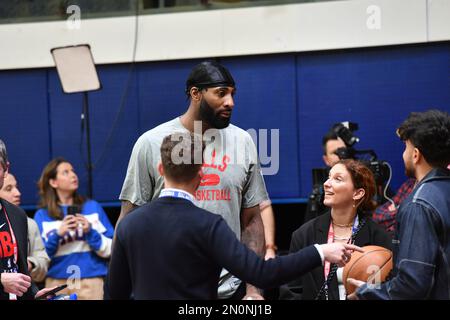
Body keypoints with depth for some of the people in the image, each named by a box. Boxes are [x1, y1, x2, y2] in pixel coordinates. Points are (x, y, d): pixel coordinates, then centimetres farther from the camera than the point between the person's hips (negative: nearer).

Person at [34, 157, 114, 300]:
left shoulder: (93, 207, 7)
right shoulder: (42, 216, 6)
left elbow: (110, 250, 3)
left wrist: (90, 232, -11)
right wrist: (57, 235, -12)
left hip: (92, 283, 0)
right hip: (57, 284, 0)